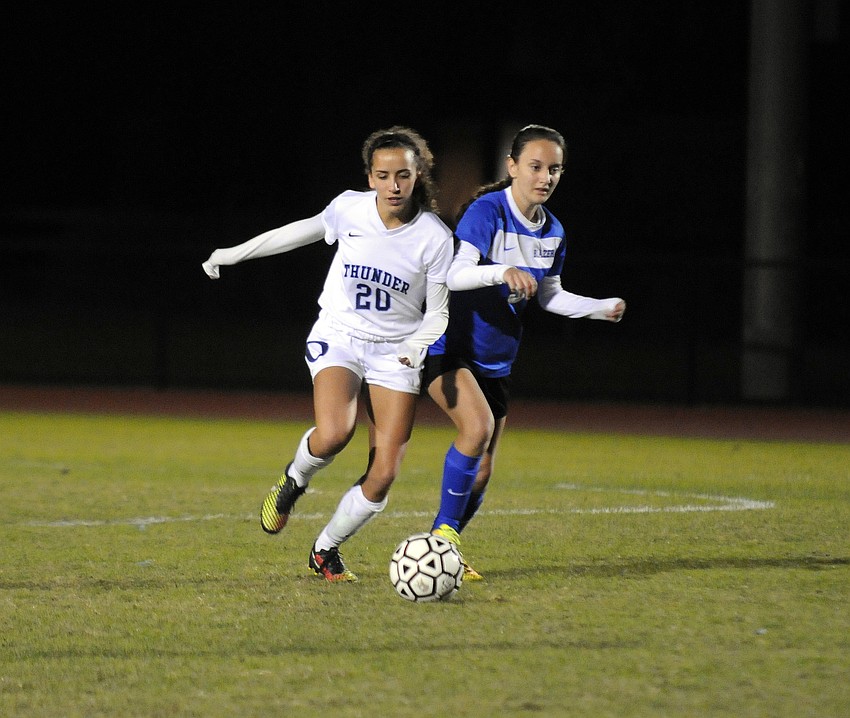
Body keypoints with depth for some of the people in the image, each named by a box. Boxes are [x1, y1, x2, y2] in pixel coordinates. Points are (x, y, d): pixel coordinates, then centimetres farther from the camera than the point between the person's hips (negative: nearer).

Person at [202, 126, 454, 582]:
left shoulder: (435, 237, -12)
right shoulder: (350, 208, -10)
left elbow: (438, 313, -3)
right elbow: (304, 231, 10)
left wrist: (417, 347, -24)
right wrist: (233, 254, 13)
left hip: (396, 352, 1)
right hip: (338, 339, -1)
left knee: (383, 475, -9)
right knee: (333, 433, -30)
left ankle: (325, 550, 16)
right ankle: (294, 481, 6)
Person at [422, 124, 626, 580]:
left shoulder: (552, 232, 4)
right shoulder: (487, 211, -17)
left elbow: (550, 296, 15)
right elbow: (455, 274, -28)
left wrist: (602, 308, 1)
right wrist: (502, 271, -45)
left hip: (494, 361, 7)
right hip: (447, 349, -7)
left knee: (481, 473, 5)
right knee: (478, 426, -29)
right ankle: (444, 530, -15)